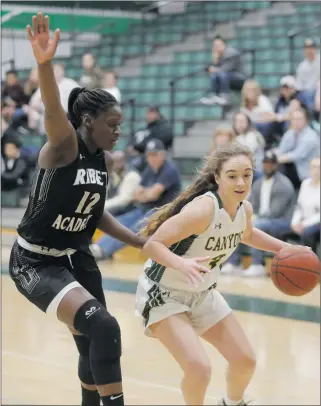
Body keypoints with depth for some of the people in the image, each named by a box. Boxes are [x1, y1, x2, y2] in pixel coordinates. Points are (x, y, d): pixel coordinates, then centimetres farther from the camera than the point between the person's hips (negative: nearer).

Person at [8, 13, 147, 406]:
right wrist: (44, 63, -61)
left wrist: (142, 243, 12)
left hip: (76, 258, 8)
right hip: (35, 262, -8)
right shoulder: (63, 146, -20)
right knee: (102, 328, -25)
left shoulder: (104, 161, 3)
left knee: (94, 345, 16)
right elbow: (53, 112, -42)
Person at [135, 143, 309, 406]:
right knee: (199, 367, -24)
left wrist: (285, 248, 8)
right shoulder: (203, 210, -32)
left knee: (245, 360, 10)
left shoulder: (244, 209, -6)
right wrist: (181, 264, -50)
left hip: (202, 294, 8)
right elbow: (152, 244, -32)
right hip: (164, 294, -8)